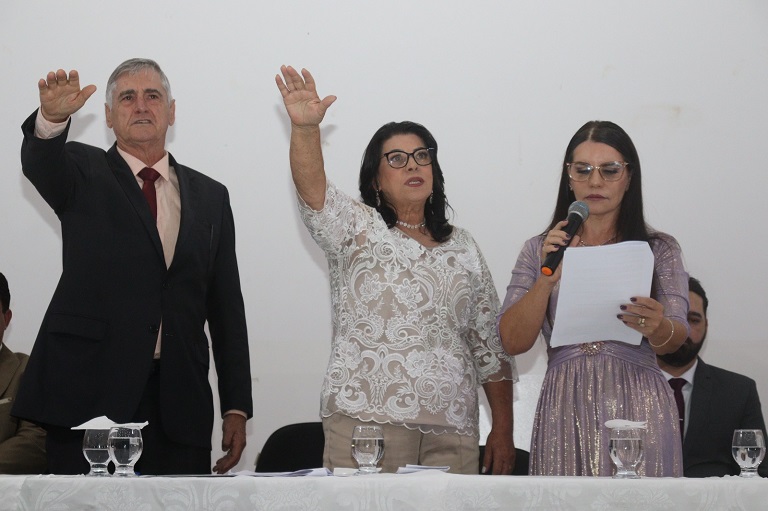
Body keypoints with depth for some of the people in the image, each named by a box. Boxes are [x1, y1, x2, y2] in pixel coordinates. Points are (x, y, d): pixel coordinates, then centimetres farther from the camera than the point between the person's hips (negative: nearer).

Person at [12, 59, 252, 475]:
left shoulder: (209, 196, 16)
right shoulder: (83, 173, 10)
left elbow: (226, 307, 14)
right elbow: (39, 162, -15)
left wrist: (236, 407, 9)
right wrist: (52, 118, -38)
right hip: (89, 396, -2)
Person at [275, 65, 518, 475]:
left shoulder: (463, 249, 18)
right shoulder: (356, 228, 8)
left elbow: (490, 347, 16)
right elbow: (312, 190, -14)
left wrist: (503, 429, 10)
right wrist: (305, 127, -32)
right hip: (367, 424, -3)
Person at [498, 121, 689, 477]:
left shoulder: (660, 250, 9)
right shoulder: (539, 250, 12)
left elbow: (675, 340, -3)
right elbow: (513, 341, 2)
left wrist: (657, 328, -26)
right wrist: (548, 277, -12)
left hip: (638, 407, -1)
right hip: (565, 409, 1)